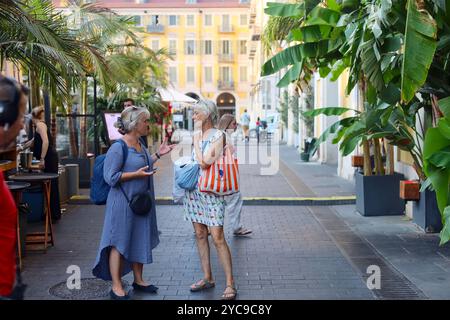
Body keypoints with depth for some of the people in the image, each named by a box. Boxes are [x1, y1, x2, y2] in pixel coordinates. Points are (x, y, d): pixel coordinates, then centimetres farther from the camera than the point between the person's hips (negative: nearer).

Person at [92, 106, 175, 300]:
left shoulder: (140, 145, 9)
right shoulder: (118, 148, -17)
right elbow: (110, 177, -19)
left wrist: (158, 155, 17)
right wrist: (136, 174, -24)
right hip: (123, 203, -9)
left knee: (140, 241, 15)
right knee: (120, 242, 0)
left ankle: (138, 280, 29)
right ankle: (116, 287, 9)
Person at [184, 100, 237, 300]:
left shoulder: (218, 136, -9)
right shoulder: (196, 136, 13)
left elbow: (203, 162, -18)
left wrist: (197, 136, -11)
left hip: (211, 191, -7)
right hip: (194, 189, 7)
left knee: (217, 238, -8)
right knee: (200, 234, 10)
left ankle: (230, 284, -2)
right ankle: (207, 278, 21)